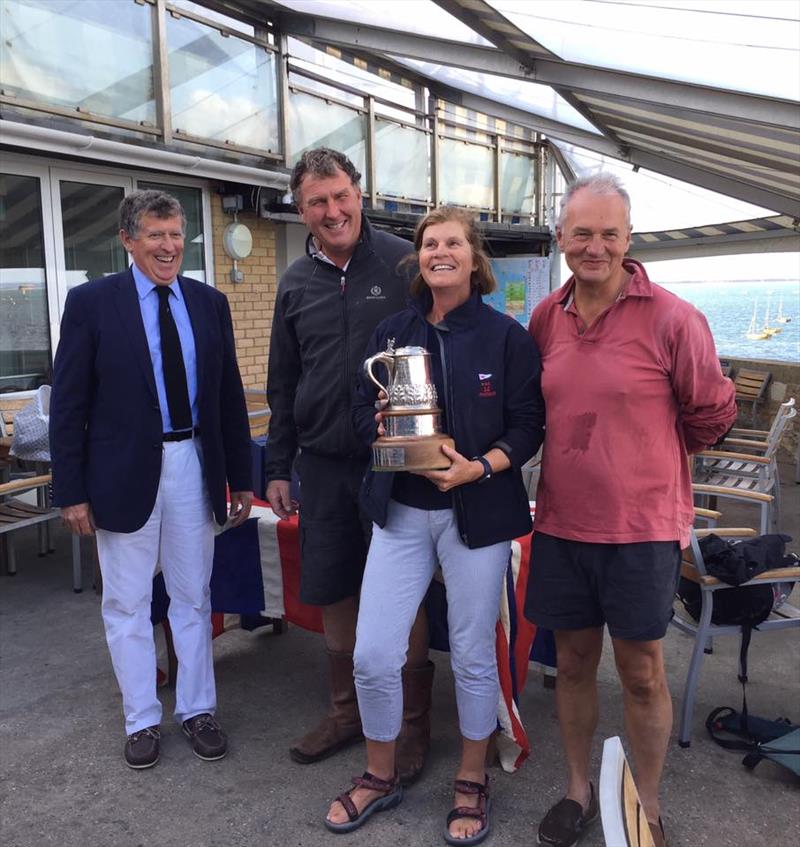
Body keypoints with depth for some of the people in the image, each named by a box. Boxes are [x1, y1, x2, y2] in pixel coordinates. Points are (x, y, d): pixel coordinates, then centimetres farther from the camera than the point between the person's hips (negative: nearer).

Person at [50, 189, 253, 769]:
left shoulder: (210, 302, 5)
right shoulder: (91, 302, -5)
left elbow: (230, 395, 7)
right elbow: (68, 404, -4)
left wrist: (241, 478, 7)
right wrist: (72, 491, -7)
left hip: (194, 466, 3)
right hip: (125, 472, -2)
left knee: (194, 597, 14)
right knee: (127, 604, 10)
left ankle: (198, 709, 31)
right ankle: (143, 719, 28)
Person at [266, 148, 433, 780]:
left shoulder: (403, 263, -4)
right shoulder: (296, 284, 10)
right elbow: (283, 385, 15)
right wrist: (278, 466, 14)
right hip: (323, 465, 5)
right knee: (331, 593, 13)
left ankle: (415, 722, 24)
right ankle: (347, 710, 33)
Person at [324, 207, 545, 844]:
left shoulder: (508, 336, -3)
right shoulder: (392, 332, 6)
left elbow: (528, 427, -5)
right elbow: (364, 410, 9)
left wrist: (478, 467, -21)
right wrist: (385, 428, -14)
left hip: (478, 511, -2)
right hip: (401, 510, 3)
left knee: (474, 655, 9)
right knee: (373, 655, 2)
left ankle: (472, 782, 34)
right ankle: (381, 776, 29)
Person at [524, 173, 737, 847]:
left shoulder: (672, 318, -12)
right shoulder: (546, 318, 3)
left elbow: (712, 414, 0)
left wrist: (647, 456, 10)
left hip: (643, 526, -4)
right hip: (561, 521, 4)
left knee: (642, 672, 11)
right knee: (574, 660, 16)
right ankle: (579, 791, 38)